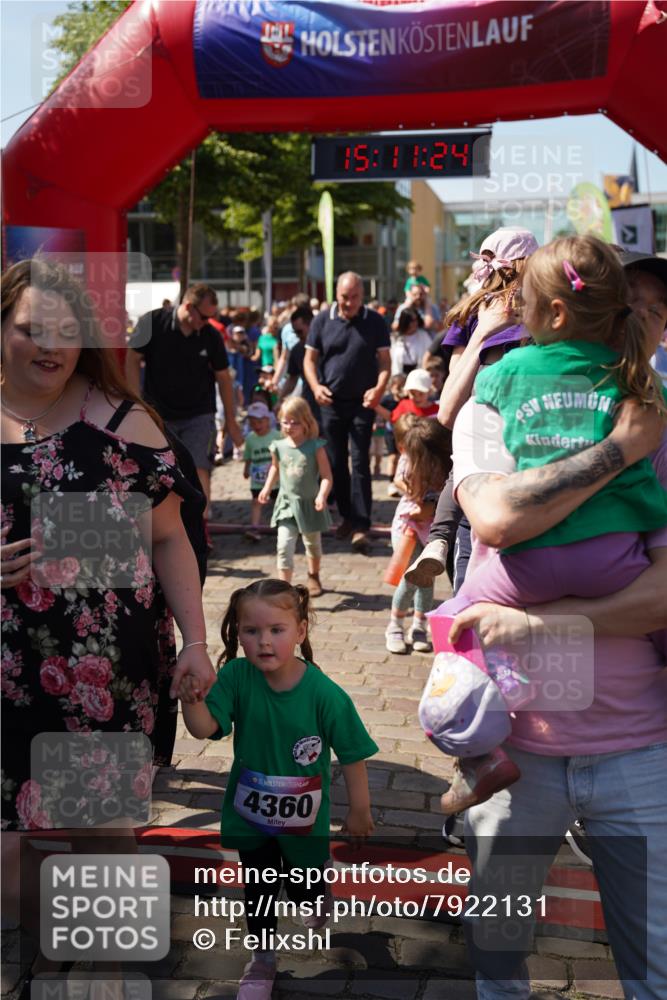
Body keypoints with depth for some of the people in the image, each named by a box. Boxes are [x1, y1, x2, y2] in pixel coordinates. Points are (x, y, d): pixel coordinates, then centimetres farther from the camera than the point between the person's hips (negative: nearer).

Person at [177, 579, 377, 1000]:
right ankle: (263, 957, 45)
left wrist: (360, 811, -6)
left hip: (304, 817, -1)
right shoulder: (236, 677, -21)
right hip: (250, 812, 2)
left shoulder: (324, 694, -26)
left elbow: (352, 756, -15)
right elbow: (205, 728, -27)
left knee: (303, 886, 21)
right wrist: (190, 698, -48)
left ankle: (320, 882, 57)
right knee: (259, 890, 20)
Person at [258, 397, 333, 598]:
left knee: (313, 544, 20)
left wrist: (322, 495, -30)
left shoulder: (315, 447, -13)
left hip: (310, 505, -1)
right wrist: (267, 488, 8)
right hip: (287, 504, 1)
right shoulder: (279, 447, -3)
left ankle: (313, 576, 47)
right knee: (284, 546, -13)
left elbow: (326, 475, -14)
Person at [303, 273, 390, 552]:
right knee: (335, 463, 9)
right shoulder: (322, 321, 3)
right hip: (331, 402, 2)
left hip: (362, 403, -2)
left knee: (360, 463, -8)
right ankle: (346, 516, 24)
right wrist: (316, 386, -12)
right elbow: (310, 358, 6)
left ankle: (360, 525, -9)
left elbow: (384, 360, 1)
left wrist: (379, 388, -17)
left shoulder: (374, 322, 1)